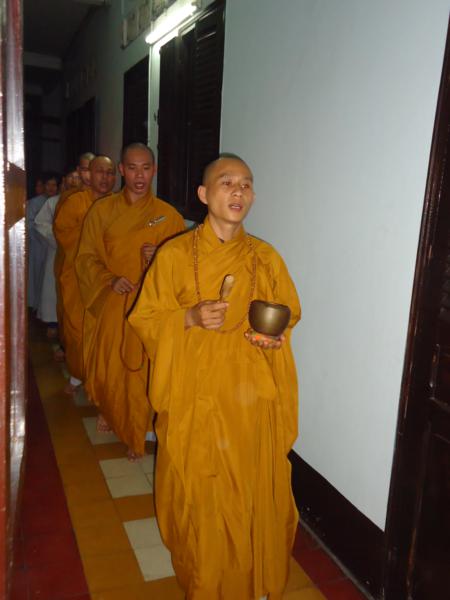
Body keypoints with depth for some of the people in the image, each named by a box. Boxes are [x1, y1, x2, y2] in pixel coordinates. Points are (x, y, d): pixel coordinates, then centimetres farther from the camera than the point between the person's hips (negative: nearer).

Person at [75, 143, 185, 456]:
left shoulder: (169, 216, 0)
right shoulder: (102, 210, 4)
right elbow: (87, 257, 3)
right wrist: (110, 280, -15)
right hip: (107, 305, 2)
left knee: (139, 371, 1)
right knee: (105, 367, 13)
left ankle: (136, 435, 21)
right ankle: (109, 412, 43)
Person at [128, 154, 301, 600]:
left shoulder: (266, 258, 1)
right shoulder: (174, 254, -5)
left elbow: (287, 313, 13)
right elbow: (144, 319, -2)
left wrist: (274, 335, -9)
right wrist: (190, 319, -19)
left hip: (250, 394, 2)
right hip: (194, 394, -1)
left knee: (253, 488, 10)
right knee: (196, 491, 9)